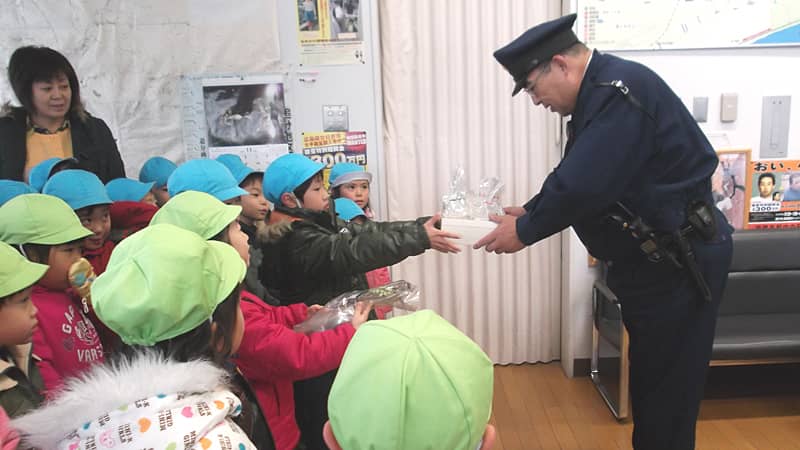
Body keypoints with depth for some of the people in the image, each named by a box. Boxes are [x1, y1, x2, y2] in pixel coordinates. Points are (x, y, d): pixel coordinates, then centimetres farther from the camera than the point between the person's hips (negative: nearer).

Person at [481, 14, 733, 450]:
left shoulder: (621, 91, -22)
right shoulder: (599, 94, 10)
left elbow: (582, 185, -28)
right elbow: (574, 174, 15)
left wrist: (525, 231, -15)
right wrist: (530, 211, 4)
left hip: (680, 263, -10)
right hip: (651, 260, 10)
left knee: (667, 386, 4)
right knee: (649, 376, 21)